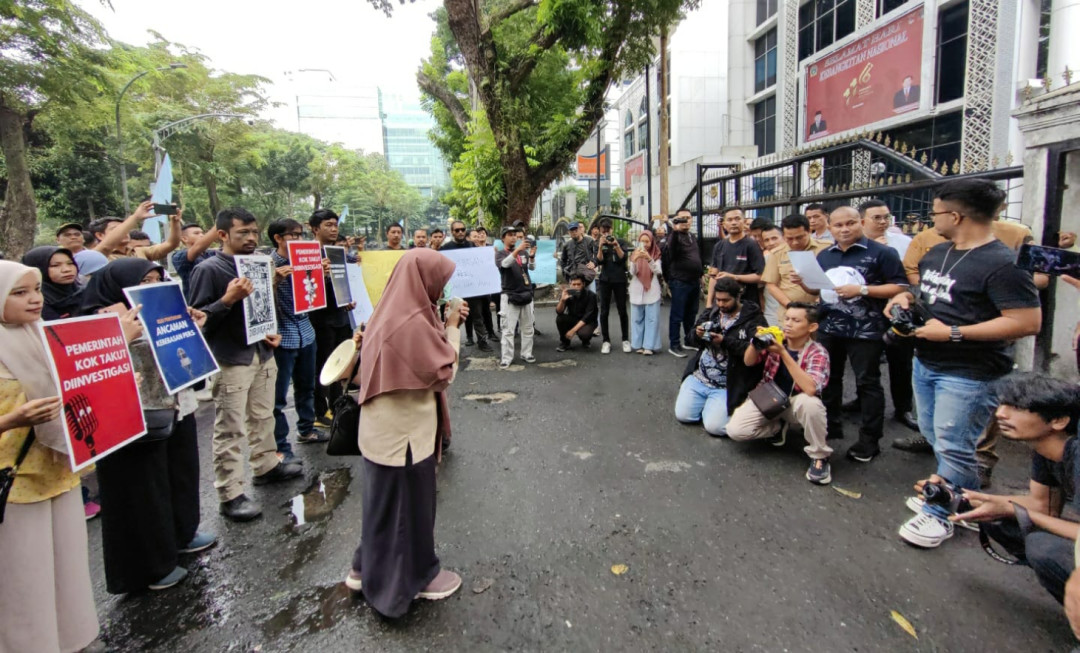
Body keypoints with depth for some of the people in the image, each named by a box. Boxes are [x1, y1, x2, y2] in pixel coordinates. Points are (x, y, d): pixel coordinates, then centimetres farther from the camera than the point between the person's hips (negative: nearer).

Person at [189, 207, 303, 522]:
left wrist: (273, 332, 7)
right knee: (230, 431, -1)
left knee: (263, 418, 19)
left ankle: (266, 466, 36)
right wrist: (228, 299, -26)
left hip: (262, 354, 7)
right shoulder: (209, 269, -10)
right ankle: (230, 495, 7)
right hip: (230, 360, -7)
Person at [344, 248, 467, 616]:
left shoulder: (392, 313, 4)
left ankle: (370, 568, 38)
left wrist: (444, 326, 3)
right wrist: (452, 329, -11)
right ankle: (415, 577, 29)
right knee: (408, 504, 9)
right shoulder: (412, 322, -25)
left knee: (385, 501, 23)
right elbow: (443, 373, -20)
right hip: (404, 431, -9)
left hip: (386, 427, 9)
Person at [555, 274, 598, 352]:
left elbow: (588, 316, -22)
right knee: (559, 318, -27)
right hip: (572, 319, 3)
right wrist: (562, 300, -38)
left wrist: (573, 330, -29)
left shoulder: (590, 295, -20)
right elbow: (559, 312, -19)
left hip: (587, 322, -3)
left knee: (583, 333, -36)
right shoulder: (567, 293, -12)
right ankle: (565, 342, -3)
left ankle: (586, 341, 3)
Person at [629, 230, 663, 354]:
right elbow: (632, 272, -6)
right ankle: (638, 345, 9)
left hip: (652, 291, -1)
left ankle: (649, 346, -3)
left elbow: (657, 271, -11)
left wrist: (649, 259, -27)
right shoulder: (635, 254, 5)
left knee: (652, 319, -4)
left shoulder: (656, 255, 3)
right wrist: (635, 259, -24)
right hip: (637, 291, 1)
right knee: (637, 318, 4)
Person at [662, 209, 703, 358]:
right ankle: (674, 345, 5)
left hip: (694, 282, 8)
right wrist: (675, 230, -42)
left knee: (691, 314, 16)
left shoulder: (692, 237, 15)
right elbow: (671, 249, -32)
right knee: (677, 315, -2)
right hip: (680, 282, -8)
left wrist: (700, 276, 23)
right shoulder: (676, 236, -9)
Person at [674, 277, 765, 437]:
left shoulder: (754, 319, -10)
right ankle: (707, 403, 27)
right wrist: (697, 334, -10)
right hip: (698, 378, 5)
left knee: (714, 426, -15)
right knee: (682, 415, -1)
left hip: (727, 386, -5)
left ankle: (729, 408, 17)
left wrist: (725, 341, -26)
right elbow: (692, 339, 14)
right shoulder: (710, 313, 8)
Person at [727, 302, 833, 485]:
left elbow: (811, 389, -35)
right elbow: (749, 362, -5)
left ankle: (819, 456, -13)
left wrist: (783, 353, -36)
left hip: (796, 404, -3)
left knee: (811, 402, -39)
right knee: (735, 430, -18)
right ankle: (778, 426, 13)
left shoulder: (817, 353, -18)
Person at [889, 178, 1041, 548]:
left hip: (967, 375, -9)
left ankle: (939, 515, 18)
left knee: (953, 448, 1)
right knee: (935, 438, 21)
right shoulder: (937, 253, 8)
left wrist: (953, 332, -25)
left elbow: (1028, 323, -24)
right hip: (926, 364, 10)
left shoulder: (1002, 264, -20)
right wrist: (906, 298, 2)